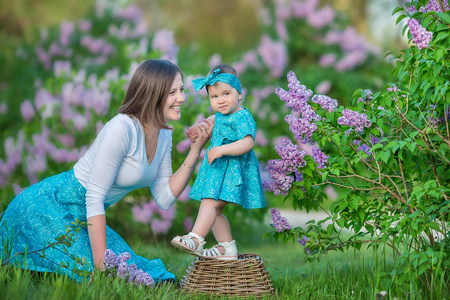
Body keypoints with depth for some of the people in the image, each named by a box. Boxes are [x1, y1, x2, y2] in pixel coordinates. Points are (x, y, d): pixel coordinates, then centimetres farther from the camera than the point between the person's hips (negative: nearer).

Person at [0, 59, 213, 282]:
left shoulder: (164, 134, 3)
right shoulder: (122, 129, -25)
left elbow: (164, 198, 3)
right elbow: (94, 198, -25)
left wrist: (195, 151, -4)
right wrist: (101, 263, -26)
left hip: (85, 218, 9)